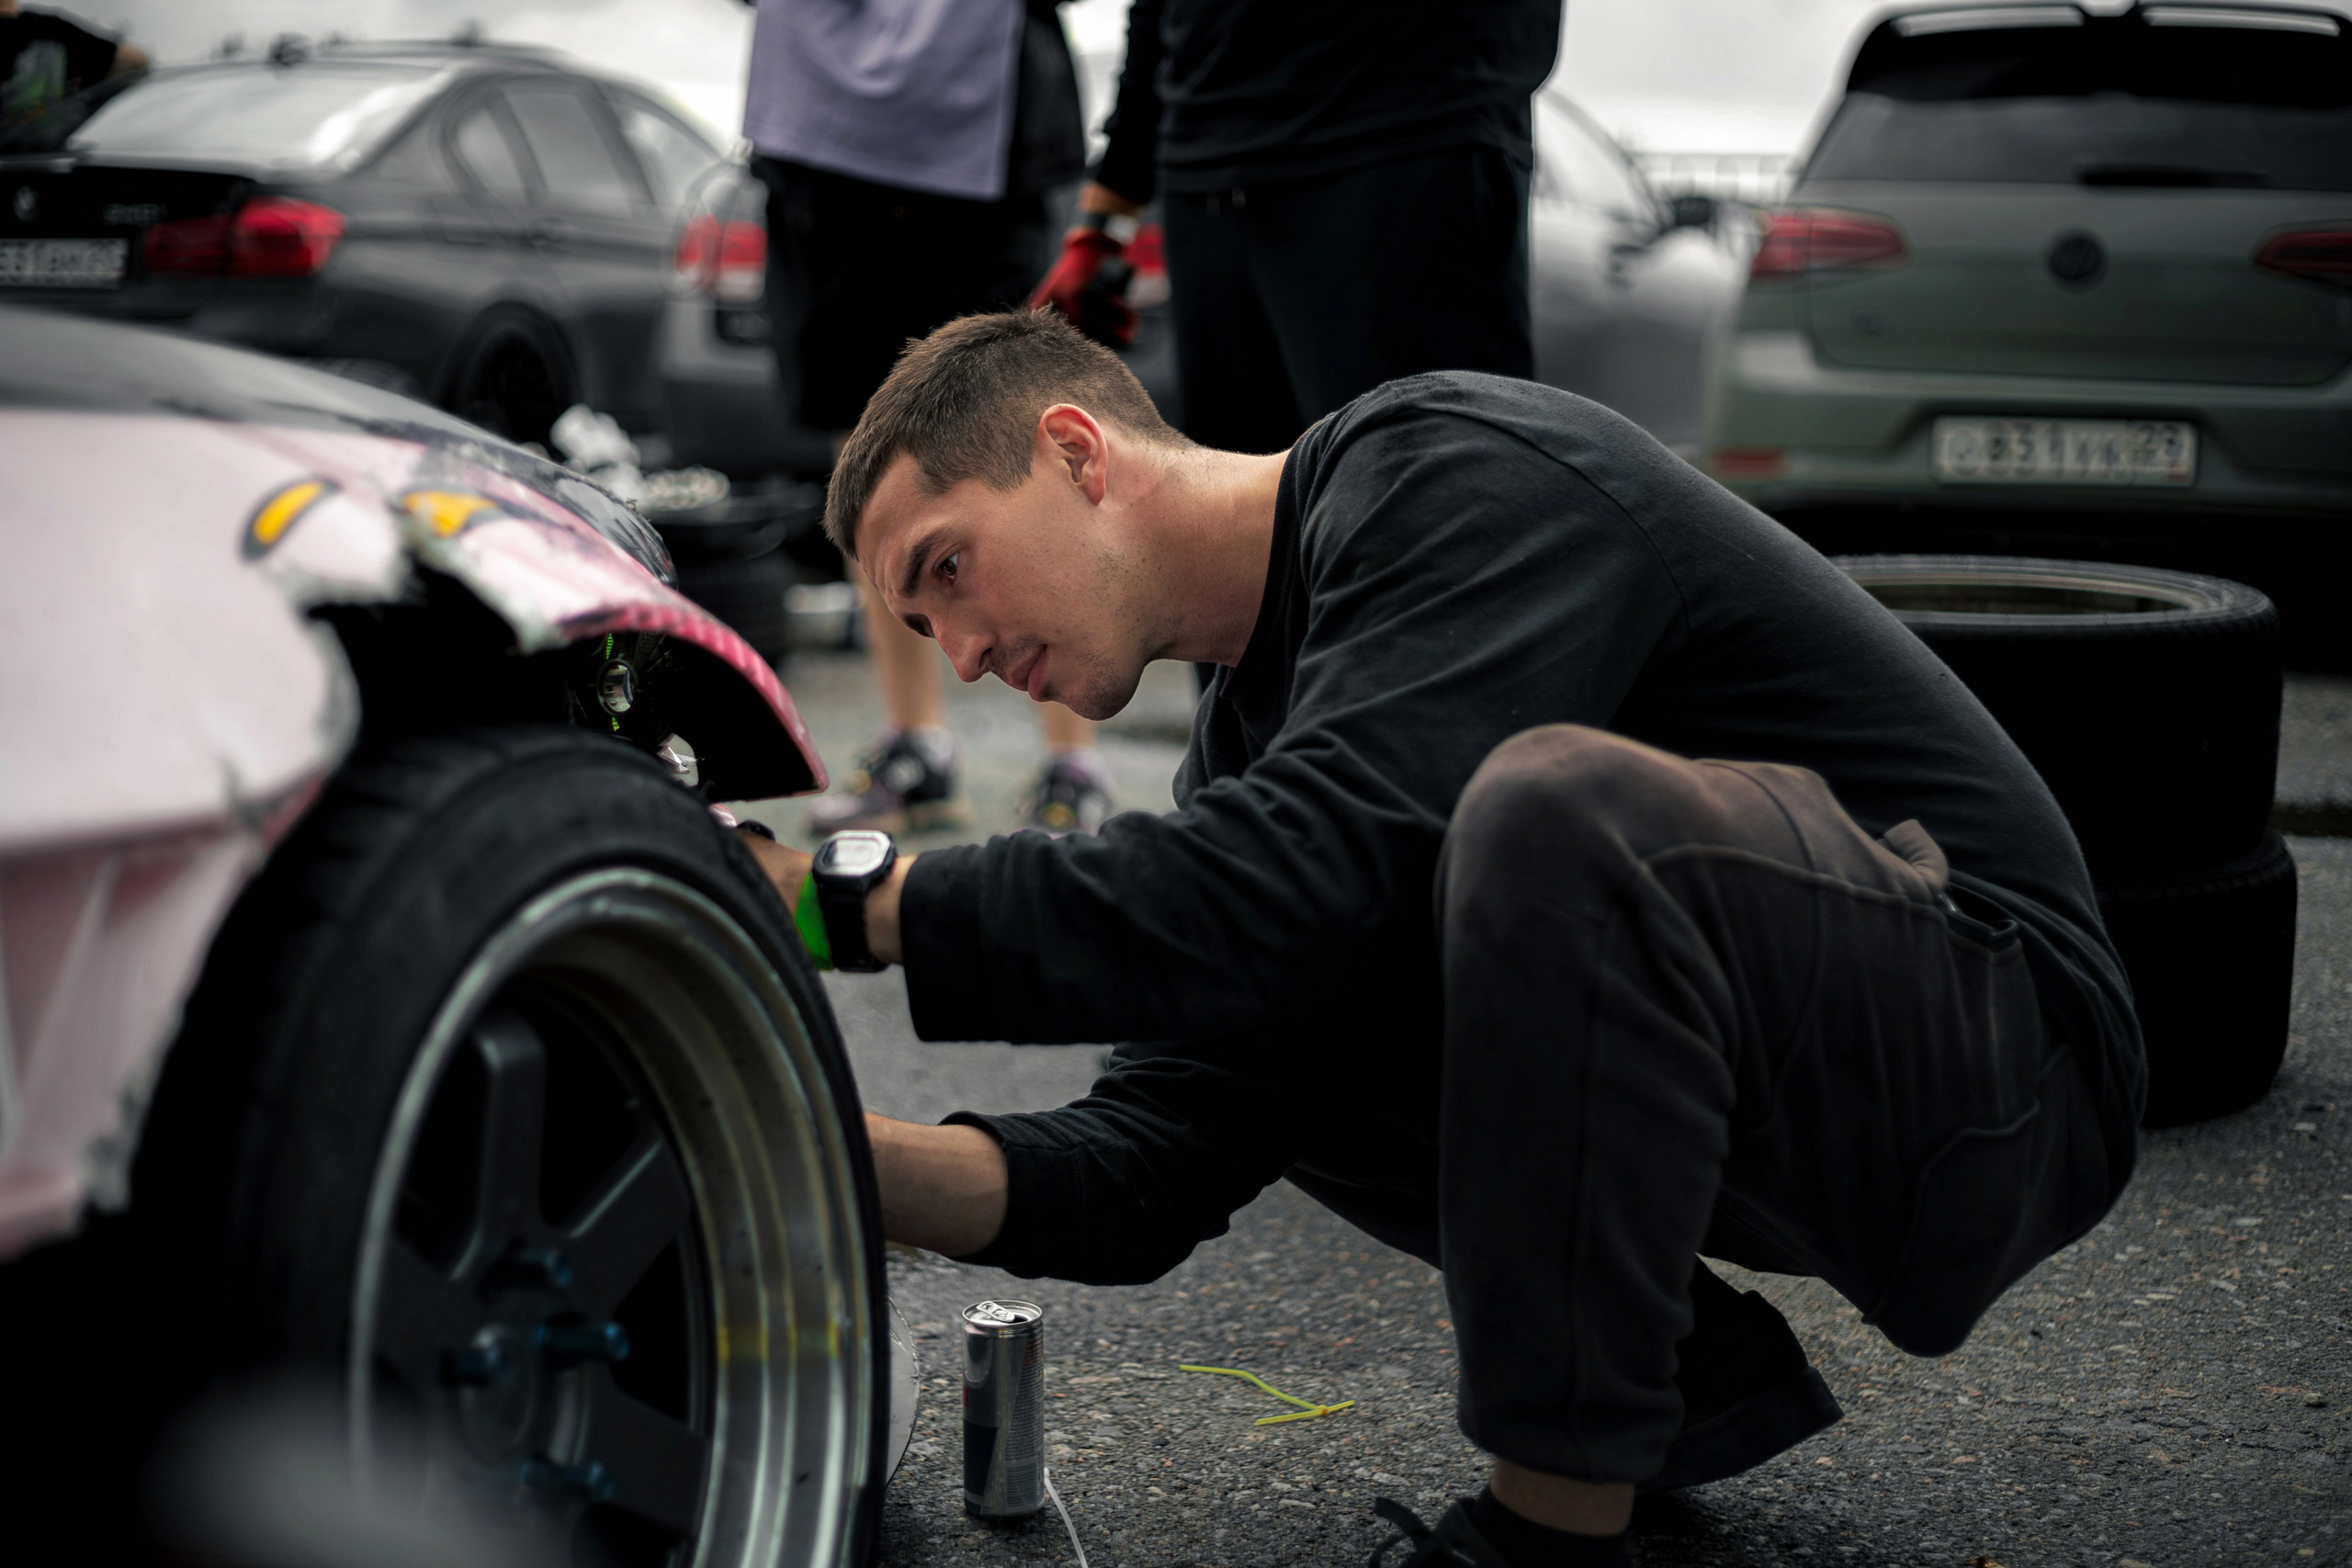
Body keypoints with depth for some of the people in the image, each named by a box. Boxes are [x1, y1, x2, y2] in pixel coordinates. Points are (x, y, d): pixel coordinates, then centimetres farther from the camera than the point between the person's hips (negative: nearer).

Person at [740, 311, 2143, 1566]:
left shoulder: (1462, 476, -16)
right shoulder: (1251, 728, 9)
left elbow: (1302, 876, -32)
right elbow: (1152, 1176, 3)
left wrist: (853, 900, -26)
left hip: (2010, 1052, -8)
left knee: (1555, 805, -35)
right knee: (1213, 1002, 5)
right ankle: (1698, 1372, 11)